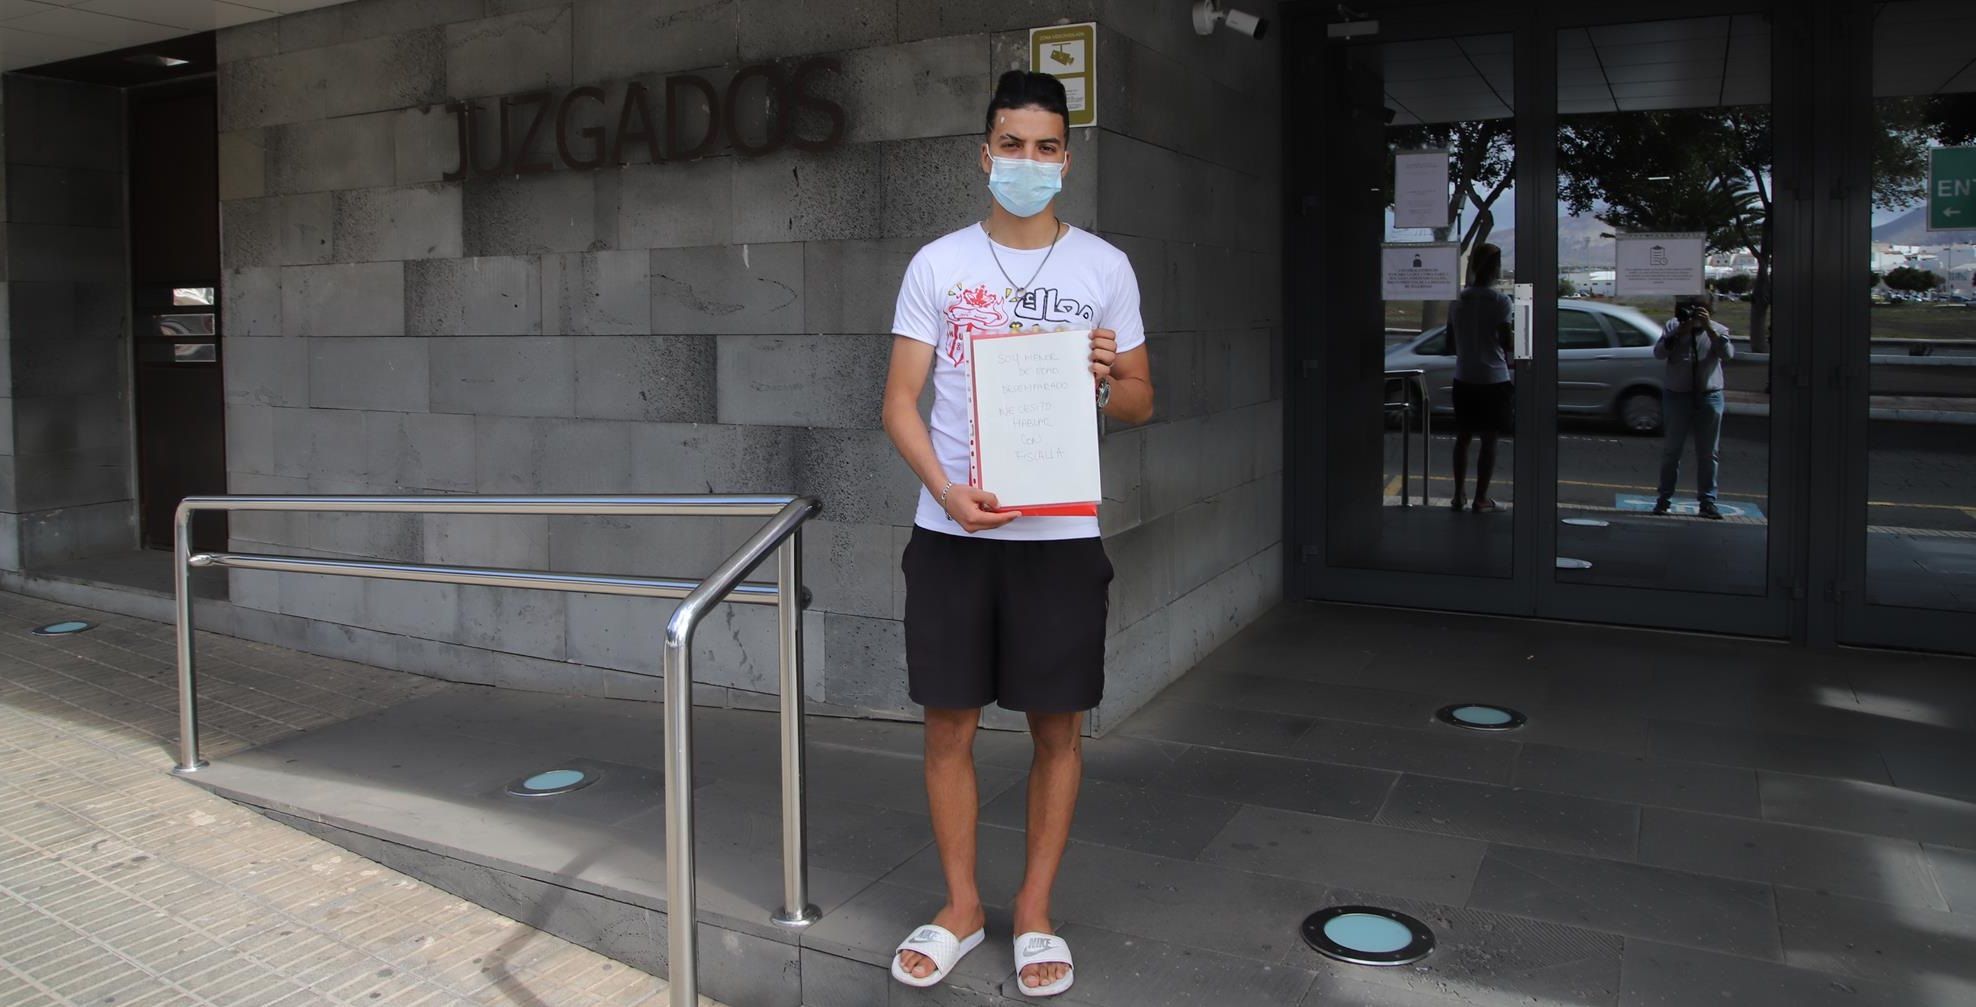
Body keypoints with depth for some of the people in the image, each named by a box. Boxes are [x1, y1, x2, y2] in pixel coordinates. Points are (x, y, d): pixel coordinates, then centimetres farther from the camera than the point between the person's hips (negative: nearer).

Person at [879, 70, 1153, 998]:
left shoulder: (1105, 268, 4)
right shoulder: (937, 265, 3)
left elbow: (1142, 405, 9)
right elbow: (900, 402, 0)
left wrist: (1108, 379, -14)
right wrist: (947, 491, -16)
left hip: (1061, 534, 0)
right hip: (951, 531, 0)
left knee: (1056, 726, 6)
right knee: (949, 721, 6)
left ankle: (1035, 909, 24)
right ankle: (960, 905, 24)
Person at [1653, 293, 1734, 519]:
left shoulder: (1717, 329, 3)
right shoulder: (1673, 327, 2)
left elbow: (1728, 354, -15)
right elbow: (1659, 352, -11)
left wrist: (1708, 327, -21)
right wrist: (1682, 329, -18)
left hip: (1709, 396, 1)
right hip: (1676, 394, -1)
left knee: (1708, 453, 3)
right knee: (1671, 450, 4)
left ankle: (1707, 501, 9)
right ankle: (1664, 498, 12)